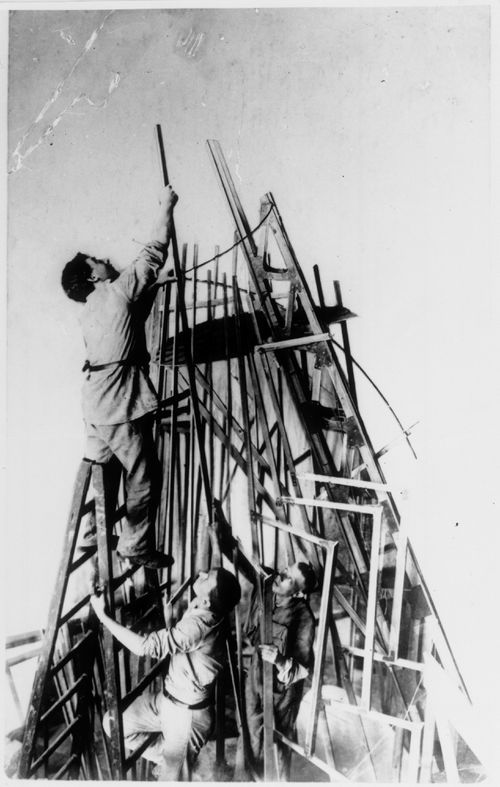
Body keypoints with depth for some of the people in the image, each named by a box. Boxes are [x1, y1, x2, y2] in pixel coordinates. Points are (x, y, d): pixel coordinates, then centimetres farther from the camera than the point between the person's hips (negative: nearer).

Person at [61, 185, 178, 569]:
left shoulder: (90, 310, 14)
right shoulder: (117, 293, -8)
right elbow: (154, 252, -2)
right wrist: (167, 206, 8)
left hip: (97, 406, 8)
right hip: (122, 406, -8)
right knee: (144, 476, 2)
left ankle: (92, 535, 25)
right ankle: (137, 547, 9)